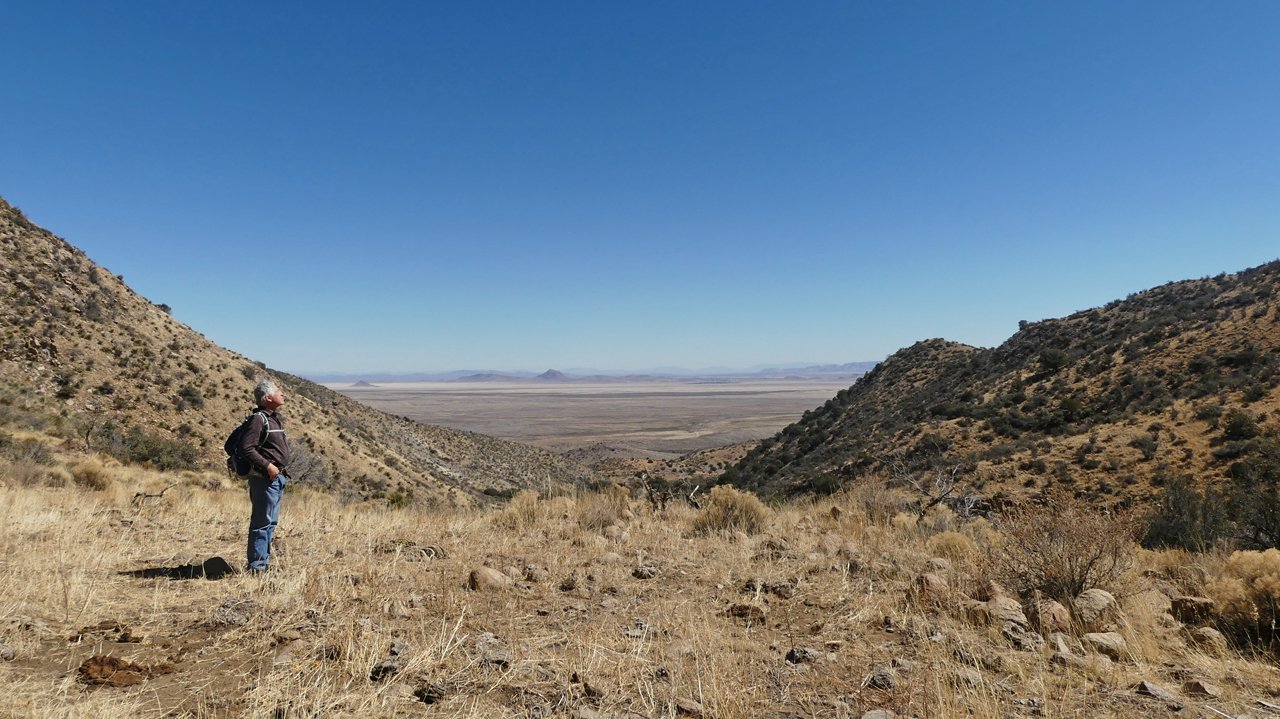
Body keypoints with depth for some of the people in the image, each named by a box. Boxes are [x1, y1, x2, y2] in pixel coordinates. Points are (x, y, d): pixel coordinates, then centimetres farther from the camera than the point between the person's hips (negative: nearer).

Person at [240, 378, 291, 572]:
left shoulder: (274, 418, 17)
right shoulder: (259, 419, -13)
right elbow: (246, 448, -21)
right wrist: (268, 466, -21)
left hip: (277, 478, 10)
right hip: (265, 479, -10)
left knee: (270, 522, 15)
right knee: (262, 522, -5)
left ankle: (263, 563, 24)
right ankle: (256, 566, 3)